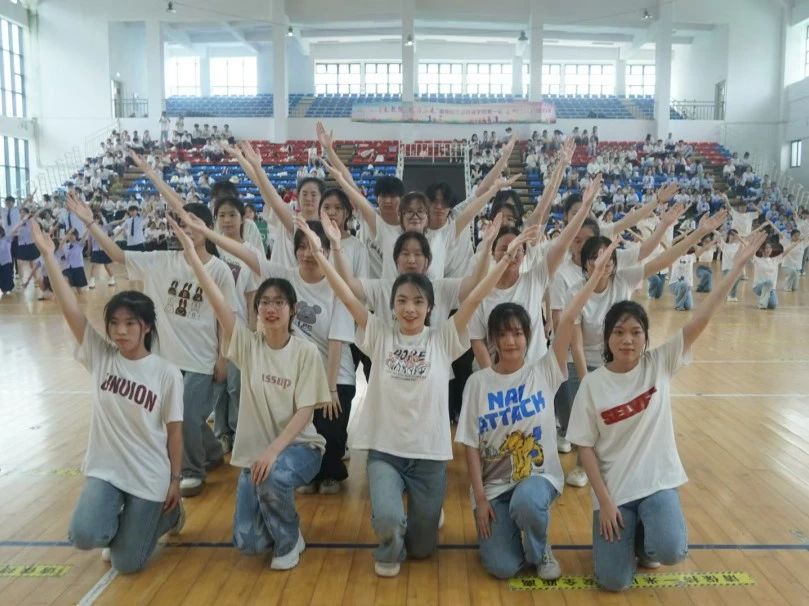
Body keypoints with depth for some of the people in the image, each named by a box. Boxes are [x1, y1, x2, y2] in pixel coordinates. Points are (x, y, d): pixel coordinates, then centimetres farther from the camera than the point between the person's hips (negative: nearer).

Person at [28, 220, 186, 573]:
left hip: (149, 475, -2)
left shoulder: (166, 373, -13)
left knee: (126, 564, 3)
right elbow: (70, 308, -15)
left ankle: (167, 514, 32)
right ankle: (118, 523, 15)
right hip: (104, 468, 2)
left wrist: (175, 480, -3)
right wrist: (48, 255, -22)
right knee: (84, 536, -22)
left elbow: (174, 430, -6)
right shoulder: (100, 357, -7)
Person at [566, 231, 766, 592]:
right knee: (613, 582, -5)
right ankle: (625, 534, 27)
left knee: (670, 552, -25)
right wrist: (604, 501, -10)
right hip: (613, 487, 0)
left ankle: (644, 538, 12)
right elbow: (584, 446, -6)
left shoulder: (660, 364, -7)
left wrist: (738, 266, -20)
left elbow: (701, 319, -15)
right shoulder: (592, 384, -10)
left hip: (657, 481, 1)